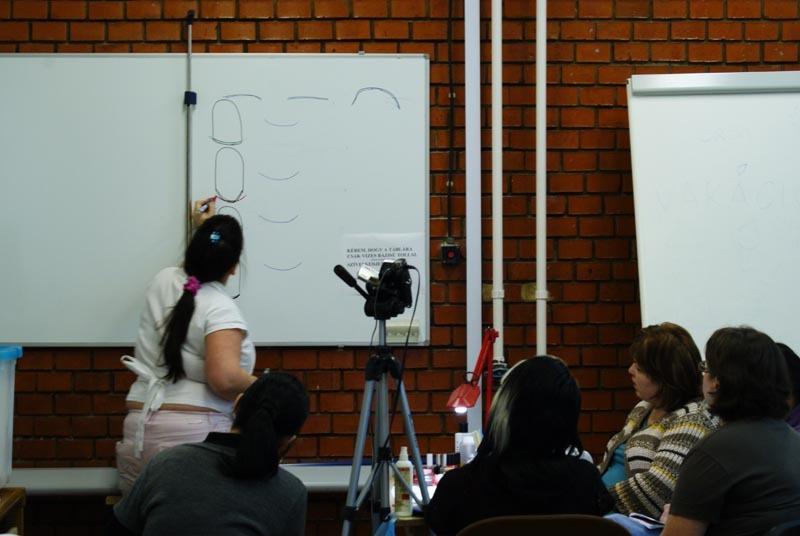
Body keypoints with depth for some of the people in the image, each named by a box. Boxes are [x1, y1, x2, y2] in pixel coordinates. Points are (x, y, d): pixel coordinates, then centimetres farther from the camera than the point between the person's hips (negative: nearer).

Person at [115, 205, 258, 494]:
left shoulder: (163, 281, 10)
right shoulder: (220, 308, -10)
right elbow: (224, 380, -22)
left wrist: (202, 231, 45)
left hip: (139, 431, 7)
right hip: (195, 435, -7)